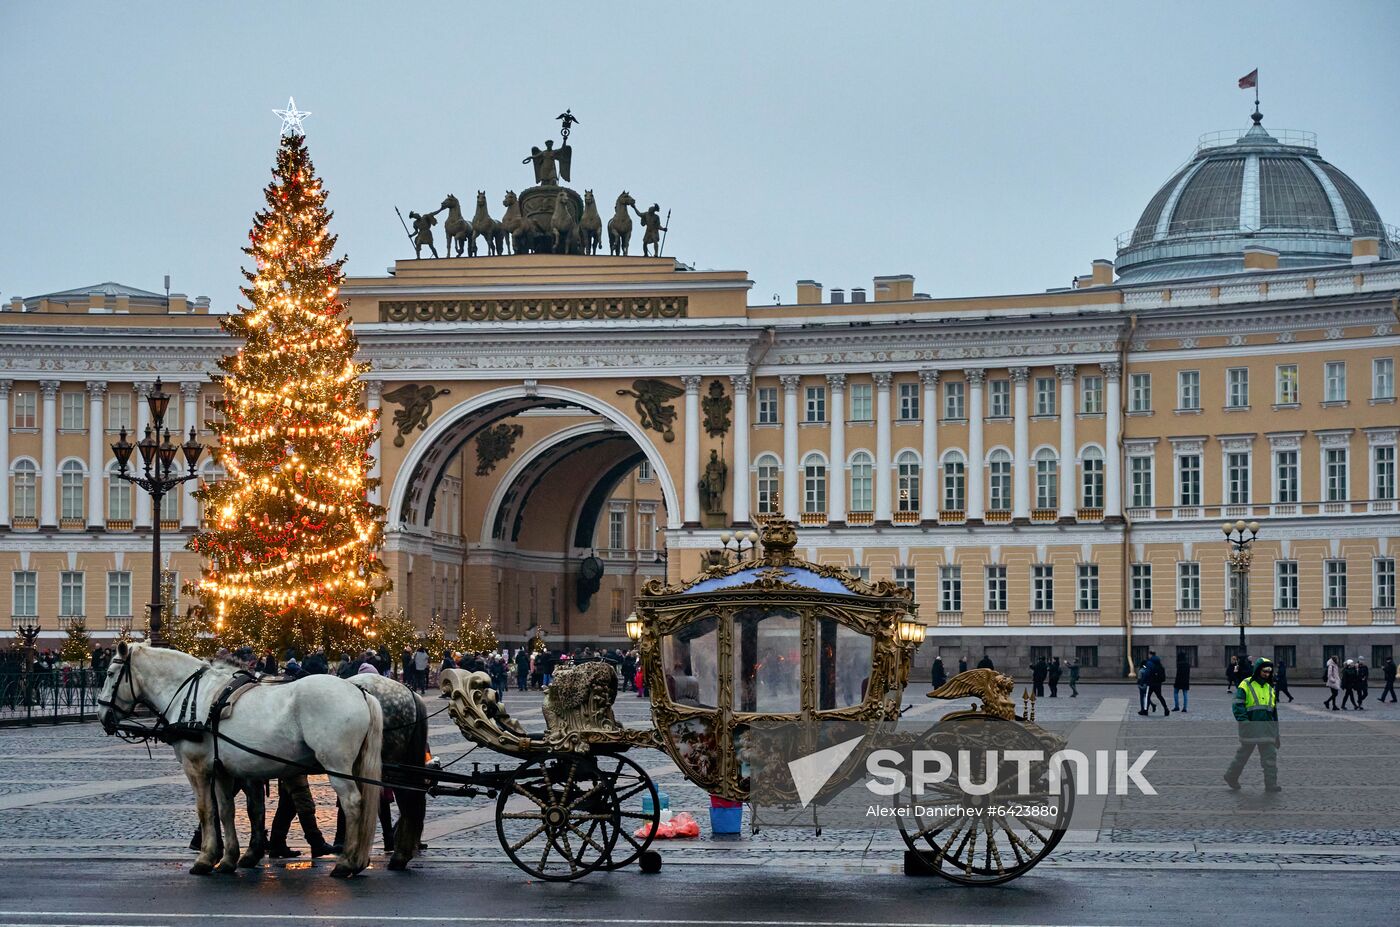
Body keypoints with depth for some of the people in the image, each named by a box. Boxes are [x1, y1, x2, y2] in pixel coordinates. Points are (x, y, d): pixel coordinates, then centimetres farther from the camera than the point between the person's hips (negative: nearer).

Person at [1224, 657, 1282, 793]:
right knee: (1243, 754, 4)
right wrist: (1244, 722, -21)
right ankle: (1231, 777, 19)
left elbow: (1274, 710, 22)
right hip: (1250, 729, -6)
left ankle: (1271, 784, 3)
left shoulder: (1270, 688, 16)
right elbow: (1237, 705, -10)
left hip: (1266, 729, 6)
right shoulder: (1246, 685, -4)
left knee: (1270, 756, -1)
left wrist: (1276, 730, 19)